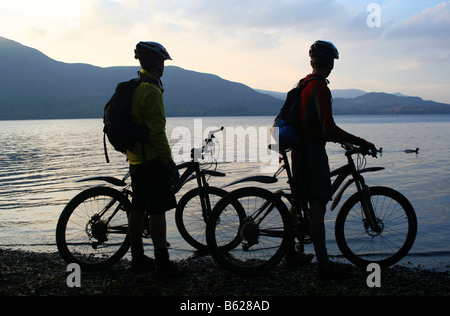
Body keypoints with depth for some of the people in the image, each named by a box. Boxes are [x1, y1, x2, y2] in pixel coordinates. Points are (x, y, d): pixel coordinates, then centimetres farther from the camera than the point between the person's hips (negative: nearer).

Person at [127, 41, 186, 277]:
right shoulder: (151, 91, -17)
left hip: (135, 160, 10)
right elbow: (157, 132, -21)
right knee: (157, 212, -3)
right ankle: (163, 264, 4)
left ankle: (137, 259, 22)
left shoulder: (132, 88, 14)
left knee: (137, 208, 13)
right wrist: (169, 162, -16)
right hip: (152, 160, -10)